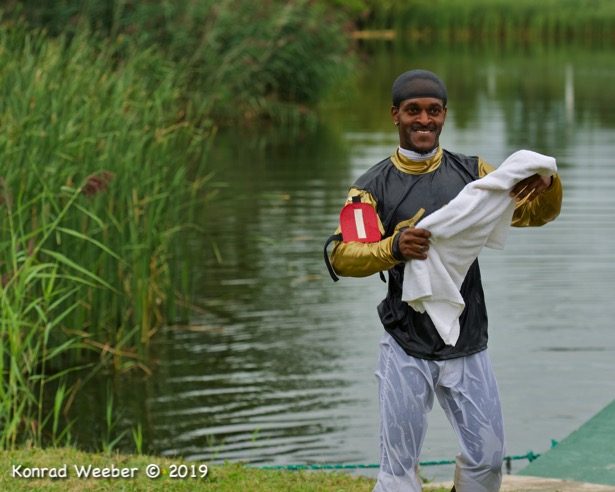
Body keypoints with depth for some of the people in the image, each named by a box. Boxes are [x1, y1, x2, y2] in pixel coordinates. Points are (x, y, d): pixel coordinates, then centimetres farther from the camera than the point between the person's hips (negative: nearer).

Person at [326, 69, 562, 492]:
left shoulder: (473, 173, 6)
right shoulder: (374, 187, -3)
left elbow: (536, 213, 5)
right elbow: (342, 258, -15)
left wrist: (546, 184, -18)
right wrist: (393, 248, -34)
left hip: (468, 347, 3)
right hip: (407, 350, -3)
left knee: (488, 458, 8)